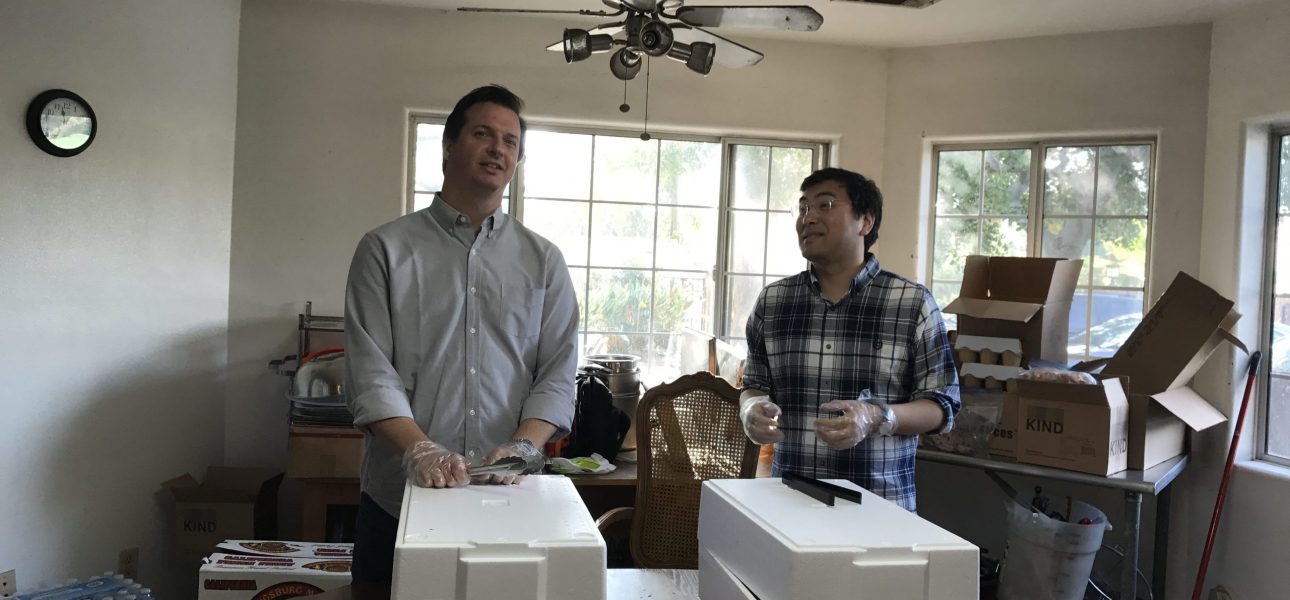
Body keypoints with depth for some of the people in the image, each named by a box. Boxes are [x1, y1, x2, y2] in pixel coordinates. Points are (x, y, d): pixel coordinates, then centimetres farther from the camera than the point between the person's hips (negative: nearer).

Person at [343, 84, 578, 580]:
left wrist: (522, 446, -14)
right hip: (399, 499, -1)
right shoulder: (385, 249, 3)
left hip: (507, 499, 1)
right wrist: (420, 450, -20)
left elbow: (558, 373, 3)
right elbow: (370, 373, -5)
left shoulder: (543, 261, 9)